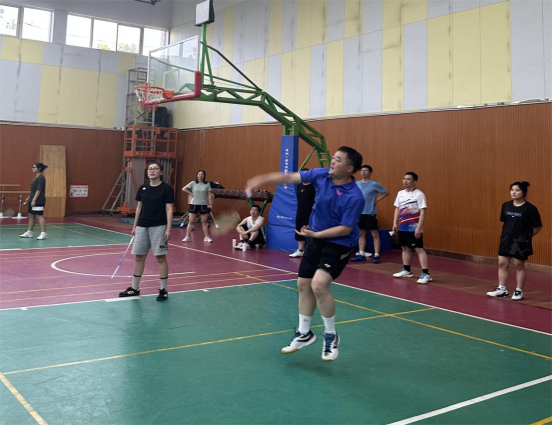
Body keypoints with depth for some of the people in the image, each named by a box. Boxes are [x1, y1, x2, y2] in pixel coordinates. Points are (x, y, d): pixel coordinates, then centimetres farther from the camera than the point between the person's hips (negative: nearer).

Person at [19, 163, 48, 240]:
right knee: (31, 215, 14)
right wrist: (28, 198, 23)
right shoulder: (36, 177, 16)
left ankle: (43, 233, -8)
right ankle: (29, 232, 23)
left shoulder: (41, 178, -14)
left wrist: (34, 200, -23)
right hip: (32, 200, 10)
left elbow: (39, 190, -20)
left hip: (38, 201, -10)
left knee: (39, 216, -10)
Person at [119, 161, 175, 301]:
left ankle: (163, 290, 10)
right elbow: (139, 208, 14)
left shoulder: (166, 188, -6)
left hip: (158, 227, -5)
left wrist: (168, 228, -14)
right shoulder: (142, 188, 8)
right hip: (142, 226, 5)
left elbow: (169, 209, -8)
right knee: (138, 257, 9)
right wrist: (134, 226, 12)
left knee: (161, 257, -1)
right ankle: (134, 288, 21)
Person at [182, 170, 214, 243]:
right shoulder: (193, 183, 2)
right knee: (191, 222, 3)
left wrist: (210, 204, -8)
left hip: (204, 205, 0)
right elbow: (184, 189, 2)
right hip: (194, 204, 0)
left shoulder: (207, 184, 2)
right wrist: (191, 193, -4)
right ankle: (187, 237, 8)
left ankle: (206, 237, 10)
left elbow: (209, 195, 0)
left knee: (204, 222, 5)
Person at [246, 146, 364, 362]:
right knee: (303, 284, 11)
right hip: (316, 239, 7)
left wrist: (316, 234, -25)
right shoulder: (321, 175, -8)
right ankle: (304, 333, 31)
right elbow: (289, 178, -2)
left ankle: (331, 336, 2)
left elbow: (345, 229, -21)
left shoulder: (354, 197, -25)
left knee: (319, 285, -22)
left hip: (339, 243, -7)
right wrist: (260, 180, -6)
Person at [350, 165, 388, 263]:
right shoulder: (356, 184, 7)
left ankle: (376, 255, 1)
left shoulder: (374, 184, -5)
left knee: (375, 234, -2)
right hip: (359, 212, 5)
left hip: (370, 213, -5)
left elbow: (386, 192, 1)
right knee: (361, 234, 11)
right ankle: (361, 255, 17)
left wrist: (376, 200, -5)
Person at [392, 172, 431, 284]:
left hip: (414, 228, -7)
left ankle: (426, 274, -9)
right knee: (405, 248, 15)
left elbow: (422, 212, -14)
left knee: (419, 249, -9)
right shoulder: (400, 193, 10)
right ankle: (407, 270, 28)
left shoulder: (419, 194, -10)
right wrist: (395, 223, 10)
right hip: (402, 227, 7)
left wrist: (419, 228, -19)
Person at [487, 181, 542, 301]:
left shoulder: (530, 208, -12)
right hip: (506, 239, 5)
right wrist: (507, 233, 8)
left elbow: (538, 226, -6)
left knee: (519, 266, 5)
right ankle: (502, 289, 16)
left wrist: (527, 236, -1)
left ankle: (519, 291, 17)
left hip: (521, 242, -5)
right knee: (502, 264, 6)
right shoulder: (506, 205, 2)